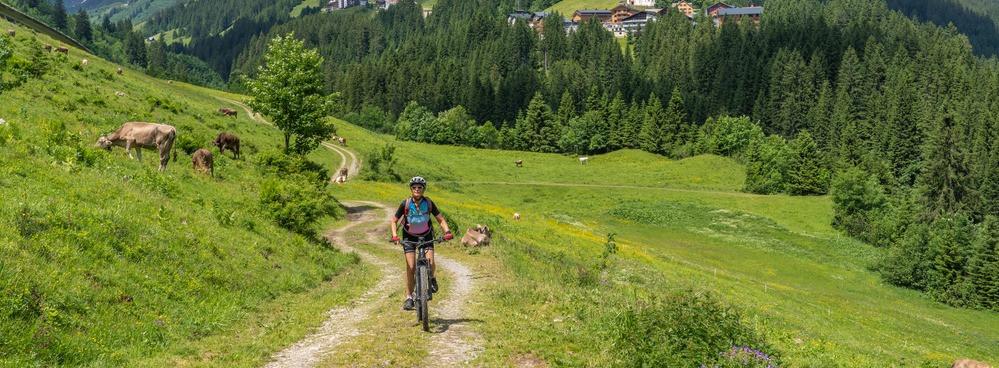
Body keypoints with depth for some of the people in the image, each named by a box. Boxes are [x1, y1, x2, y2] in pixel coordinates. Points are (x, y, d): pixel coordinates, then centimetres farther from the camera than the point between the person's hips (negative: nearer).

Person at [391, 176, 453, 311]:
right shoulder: (405, 204, -20)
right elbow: (394, 221, -10)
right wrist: (394, 236, -26)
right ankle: (409, 298, 0)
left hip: (426, 235, 1)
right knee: (411, 266, -10)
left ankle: (432, 278, 17)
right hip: (409, 236, 0)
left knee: (430, 263, -18)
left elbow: (441, 219, -11)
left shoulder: (428, 203, -18)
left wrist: (447, 232, -28)